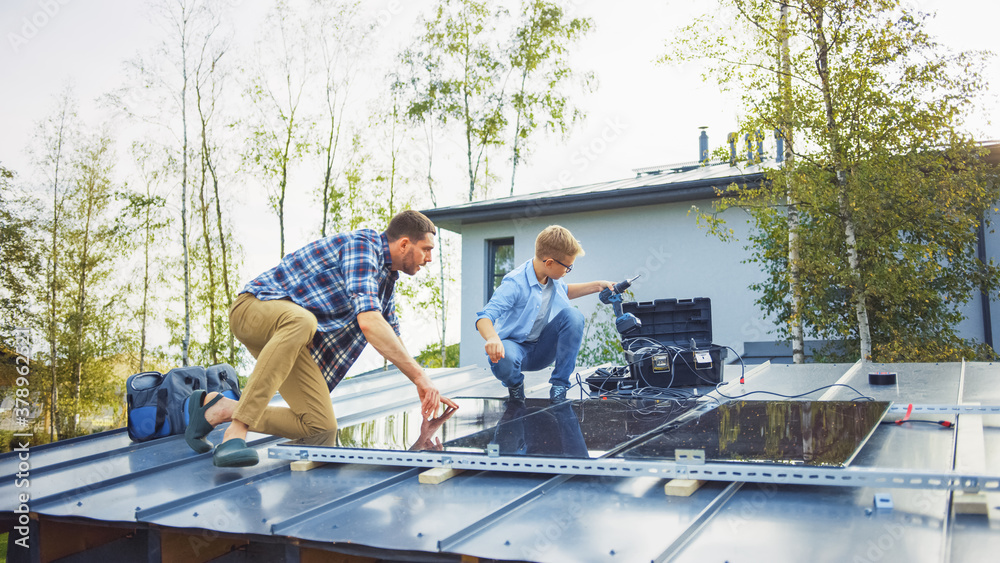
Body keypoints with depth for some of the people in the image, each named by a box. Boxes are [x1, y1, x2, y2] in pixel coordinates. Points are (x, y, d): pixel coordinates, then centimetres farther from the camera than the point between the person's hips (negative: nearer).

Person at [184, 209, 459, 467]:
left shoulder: (387, 276, 16)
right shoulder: (363, 244, -15)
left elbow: (391, 338, 26)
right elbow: (368, 321, -29)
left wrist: (425, 389, 17)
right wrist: (419, 376, -26)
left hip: (291, 338, 9)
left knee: (320, 426, -8)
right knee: (302, 320, -44)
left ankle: (219, 408, 3)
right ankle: (236, 430, -38)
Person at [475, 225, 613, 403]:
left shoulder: (553, 278, -1)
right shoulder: (515, 283, -25)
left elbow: (563, 291, 26)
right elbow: (484, 317, -33)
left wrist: (597, 286, 16)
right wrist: (492, 338, -56)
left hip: (541, 352, 6)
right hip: (515, 345, -6)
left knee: (573, 316, -20)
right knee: (504, 360, -43)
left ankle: (559, 385, -11)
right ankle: (515, 384, -2)